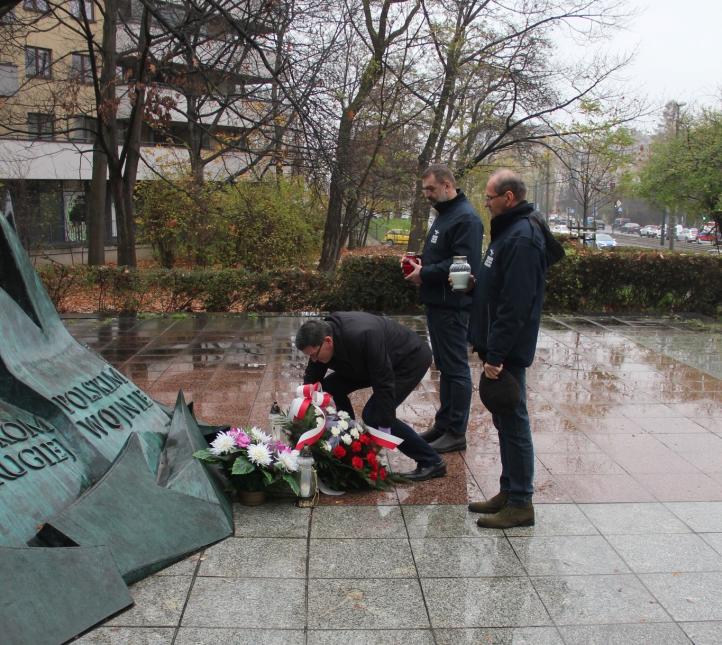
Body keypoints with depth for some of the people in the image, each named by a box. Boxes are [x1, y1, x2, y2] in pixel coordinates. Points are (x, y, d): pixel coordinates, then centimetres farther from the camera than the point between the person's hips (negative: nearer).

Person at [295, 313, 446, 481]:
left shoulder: (362, 337, -38)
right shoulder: (322, 337, -14)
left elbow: (384, 383, -34)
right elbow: (311, 379, -4)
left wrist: (384, 429, -30)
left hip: (412, 358, -8)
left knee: (373, 415, -19)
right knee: (332, 386, -1)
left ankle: (432, 462, -10)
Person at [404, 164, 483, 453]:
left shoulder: (466, 218, -16)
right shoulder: (444, 215, 16)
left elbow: (464, 264, -25)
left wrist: (425, 274, -18)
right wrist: (420, 264, 7)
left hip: (452, 306, -10)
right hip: (437, 303, 10)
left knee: (455, 369, -2)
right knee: (444, 367, 16)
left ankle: (456, 433, 6)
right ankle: (443, 423, 26)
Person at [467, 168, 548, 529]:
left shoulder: (522, 239, -19)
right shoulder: (510, 230, 13)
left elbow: (514, 305, -24)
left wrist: (496, 356, -23)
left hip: (508, 353, -10)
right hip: (499, 348, 10)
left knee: (513, 423, -2)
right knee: (504, 421, 16)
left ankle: (520, 504, 8)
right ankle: (509, 491, 28)